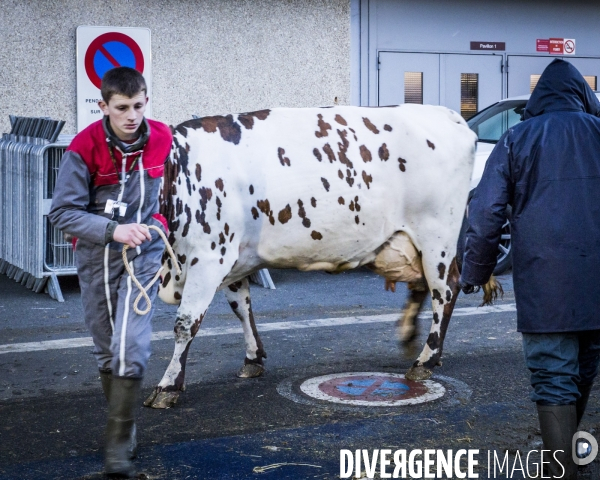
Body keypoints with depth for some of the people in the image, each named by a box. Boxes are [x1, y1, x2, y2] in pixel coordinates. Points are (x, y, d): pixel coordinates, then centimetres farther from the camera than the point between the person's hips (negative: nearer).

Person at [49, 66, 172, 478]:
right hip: (96, 256, 0)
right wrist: (113, 230, -26)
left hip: (143, 253, 0)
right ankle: (123, 427, 32)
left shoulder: (162, 139, -7)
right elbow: (63, 212, -15)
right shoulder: (85, 147, -16)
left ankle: (119, 444, -4)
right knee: (107, 352, 13)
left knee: (131, 350, -14)